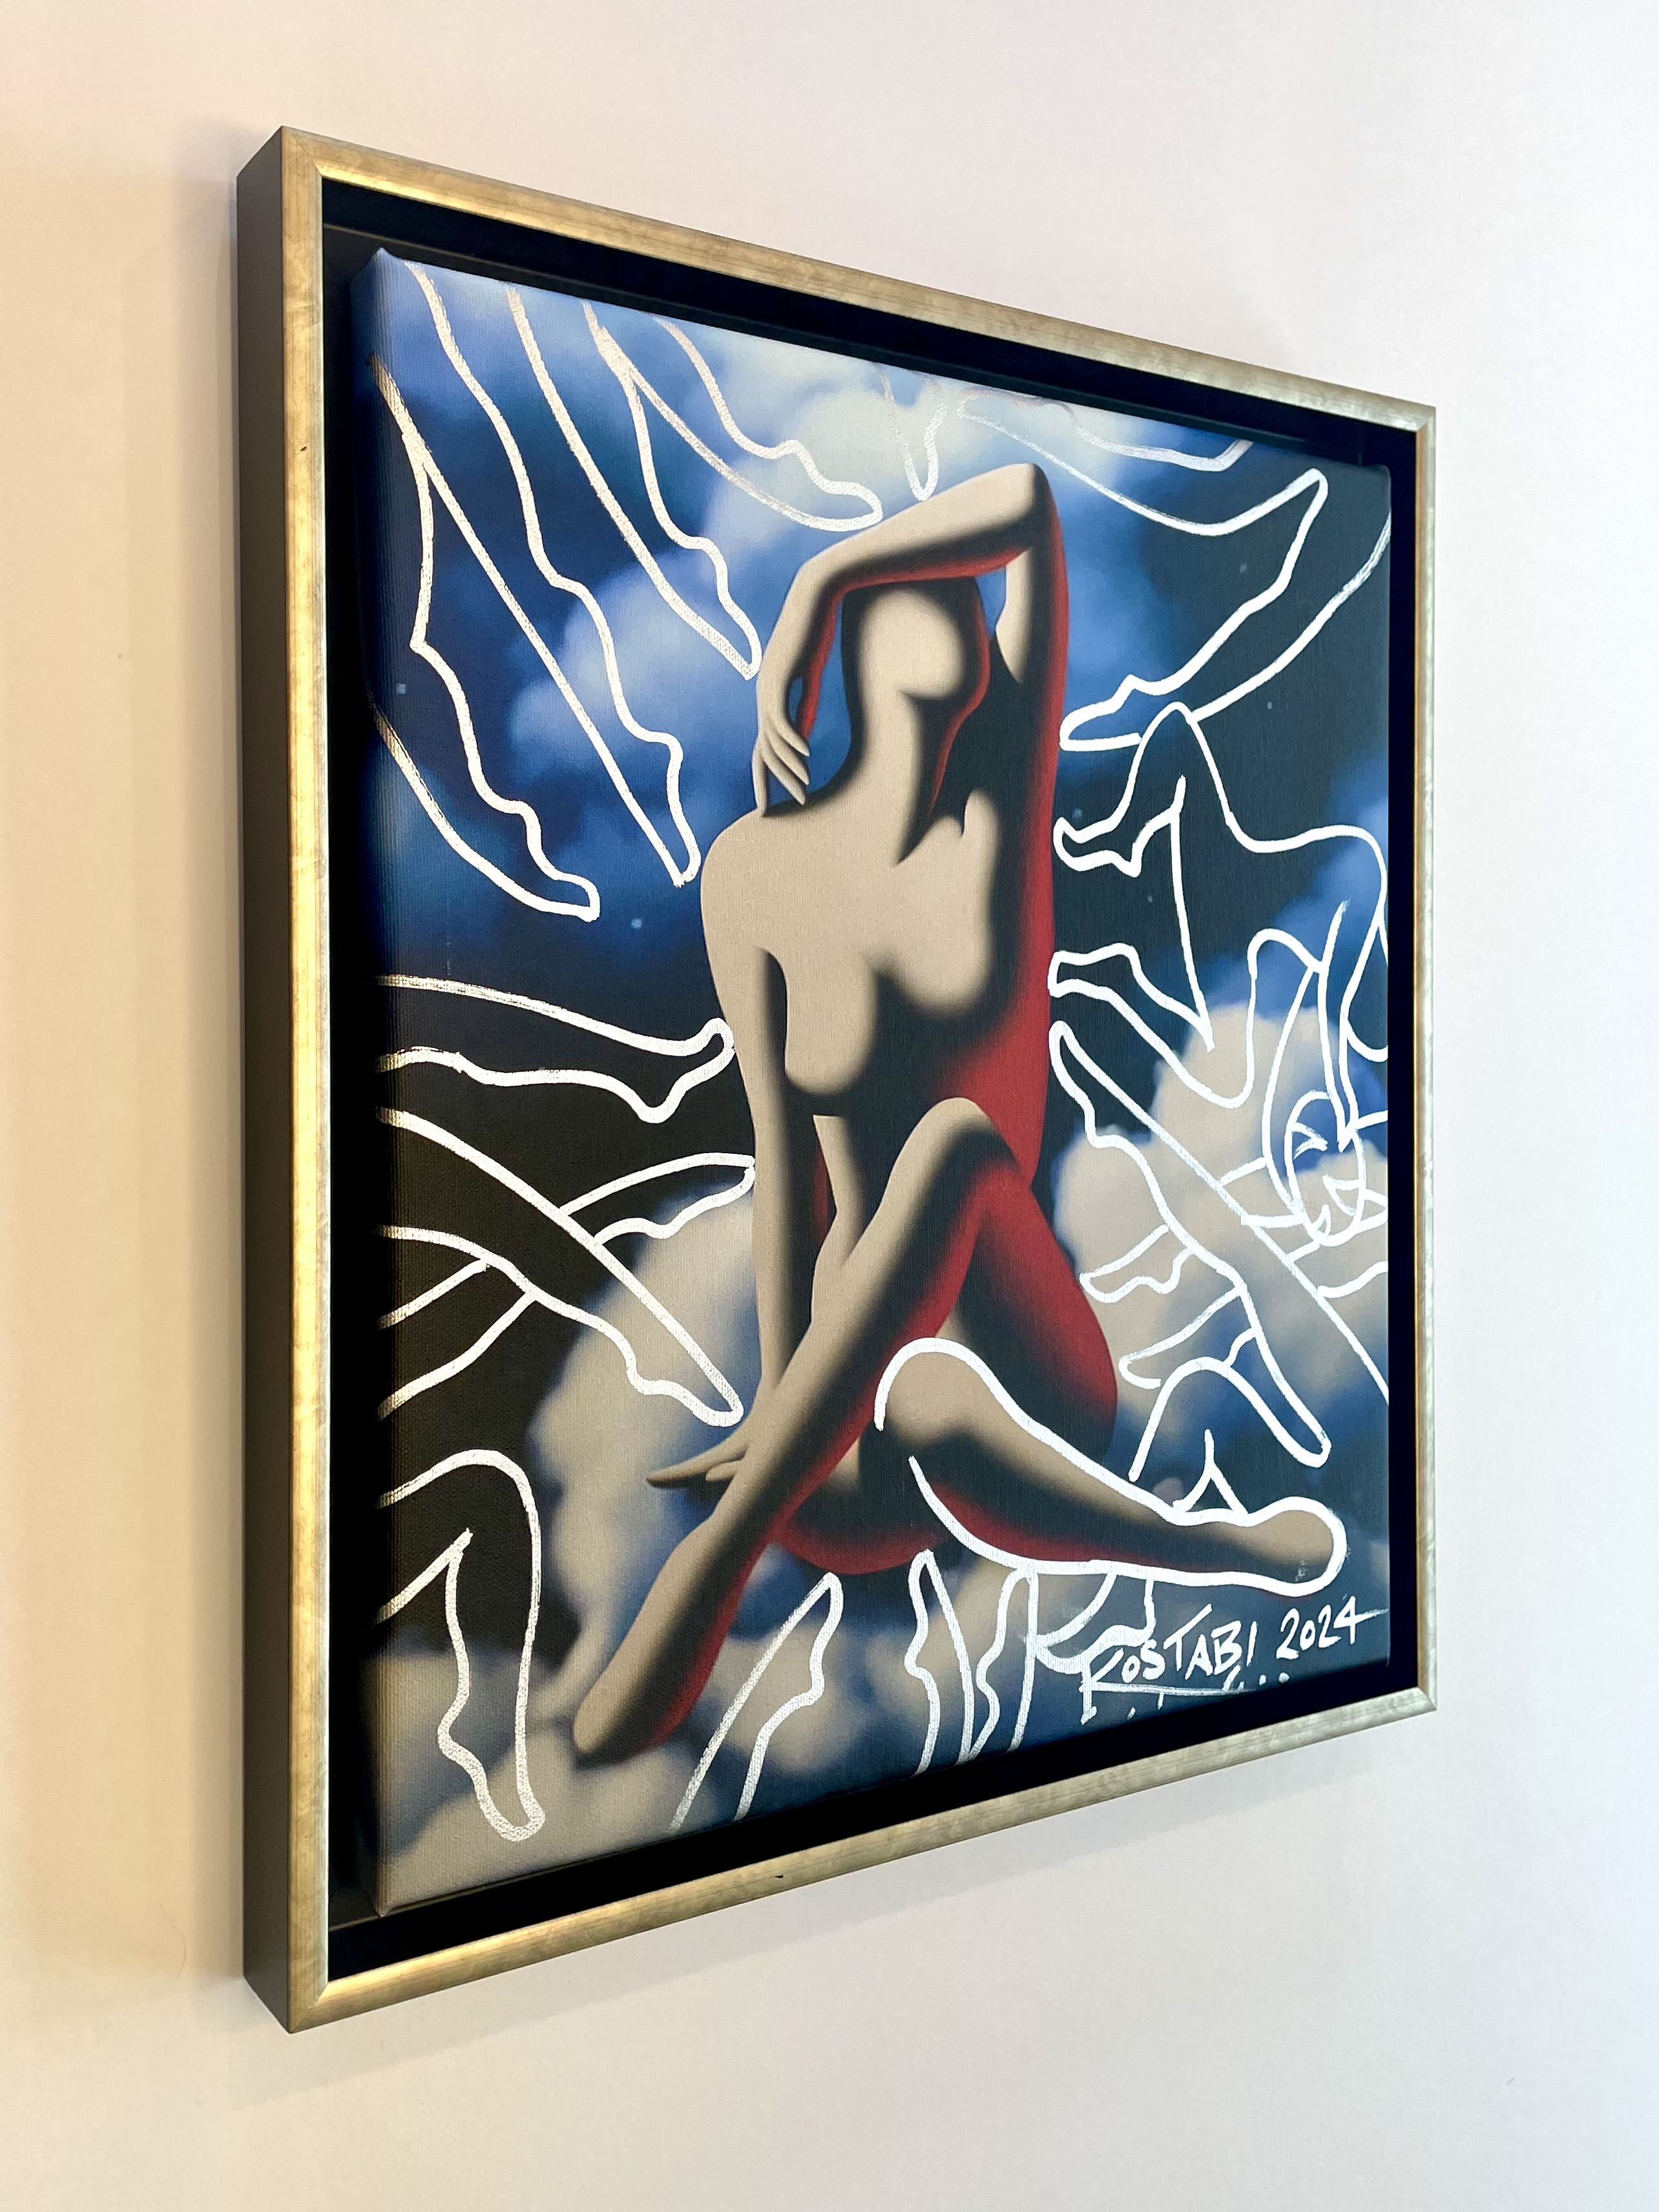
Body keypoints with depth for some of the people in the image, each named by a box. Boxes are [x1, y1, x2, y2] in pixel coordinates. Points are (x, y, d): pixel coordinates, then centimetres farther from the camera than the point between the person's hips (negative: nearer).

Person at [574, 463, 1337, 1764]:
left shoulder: (1005, 799, -1)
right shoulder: (756, 870, -1)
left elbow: (1031, 498, -9)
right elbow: (781, 1145, -3)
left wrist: (820, 576, -2)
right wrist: (776, 1402, -8)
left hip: (1035, 1362, 2)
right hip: (858, 1402, -1)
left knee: (960, 1140, -34)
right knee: (927, 1409, -41)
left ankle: (714, 1567, -34)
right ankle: (1200, 1548, -25)